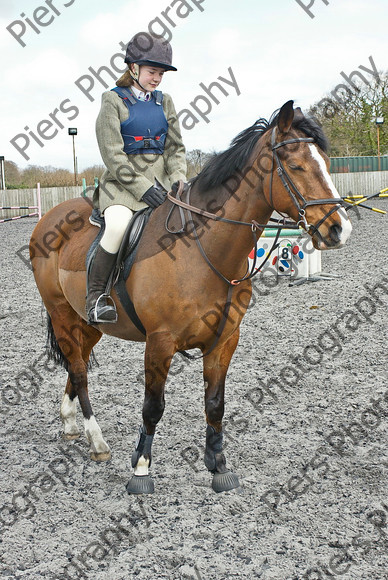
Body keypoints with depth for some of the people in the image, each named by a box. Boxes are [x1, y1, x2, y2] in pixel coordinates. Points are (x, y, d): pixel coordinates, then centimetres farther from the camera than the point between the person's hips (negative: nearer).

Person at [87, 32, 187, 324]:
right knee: (119, 223, -34)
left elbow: (176, 148, 12)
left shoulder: (164, 101, 14)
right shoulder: (114, 100, -1)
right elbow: (112, 154, -9)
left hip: (160, 181, 5)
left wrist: (178, 182, -7)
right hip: (122, 182, -5)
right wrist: (142, 188, -18)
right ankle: (95, 294, -18)